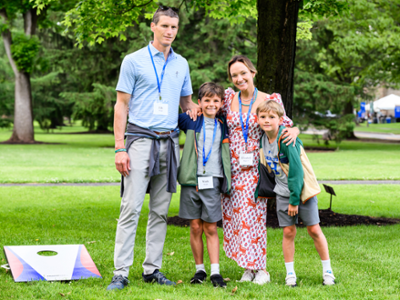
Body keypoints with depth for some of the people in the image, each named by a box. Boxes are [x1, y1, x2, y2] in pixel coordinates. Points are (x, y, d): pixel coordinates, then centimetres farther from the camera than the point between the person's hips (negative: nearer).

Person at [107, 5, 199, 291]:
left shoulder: (181, 64, 14)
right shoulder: (134, 61, -1)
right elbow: (122, 105, -2)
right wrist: (120, 148, -9)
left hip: (169, 142, 5)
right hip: (141, 139, -5)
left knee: (160, 211, 7)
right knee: (131, 208, -9)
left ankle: (152, 268, 13)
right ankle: (121, 273, -7)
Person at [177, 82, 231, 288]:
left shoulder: (223, 126, 10)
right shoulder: (190, 121, 5)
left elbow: (227, 154, 19)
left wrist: (226, 181, 13)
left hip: (212, 182, 0)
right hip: (191, 181, 0)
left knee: (211, 229, 1)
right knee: (196, 228, 4)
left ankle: (215, 272, 1)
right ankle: (199, 269, 14)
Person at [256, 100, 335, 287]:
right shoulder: (263, 140, 0)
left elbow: (296, 171, -20)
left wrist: (295, 200, -18)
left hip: (302, 189, -5)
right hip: (282, 192, 5)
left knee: (314, 230, 0)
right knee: (288, 232, 3)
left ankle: (327, 271, 11)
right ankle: (290, 273, 12)